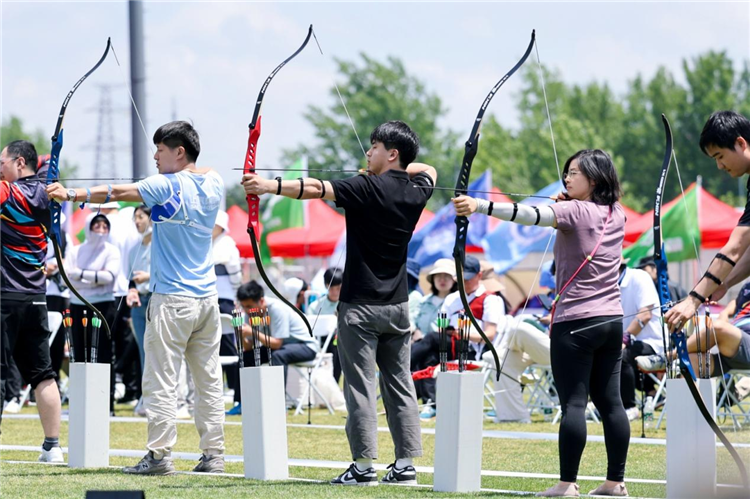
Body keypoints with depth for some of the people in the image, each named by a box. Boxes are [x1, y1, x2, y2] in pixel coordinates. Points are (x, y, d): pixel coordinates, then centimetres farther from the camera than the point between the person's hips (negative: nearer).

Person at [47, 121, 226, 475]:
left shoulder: (167, 186, -11)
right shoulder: (213, 184, 7)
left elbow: (115, 193, -13)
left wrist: (70, 194, -11)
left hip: (172, 298, -7)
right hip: (207, 298, 7)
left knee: (161, 380, -5)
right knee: (209, 379, 7)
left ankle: (159, 455, -8)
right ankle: (213, 454, 7)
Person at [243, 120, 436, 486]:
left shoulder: (368, 189, -14)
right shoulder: (416, 191, 5)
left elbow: (315, 189, -25)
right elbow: (428, 170, 30)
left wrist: (269, 186, -29)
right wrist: (393, 169, 22)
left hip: (361, 306, -6)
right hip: (397, 307, 6)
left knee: (361, 386, -4)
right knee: (399, 384, 9)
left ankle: (363, 465, -6)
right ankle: (405, 464, 7)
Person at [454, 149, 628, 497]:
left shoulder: (574, 212, -12)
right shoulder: (617, 214, 9)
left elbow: (530, 215, -25)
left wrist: (480, 206, -34)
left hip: (576, 322, -7)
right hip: (612, 321, 7)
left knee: (573, 402, -8)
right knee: (609, 401, 9)